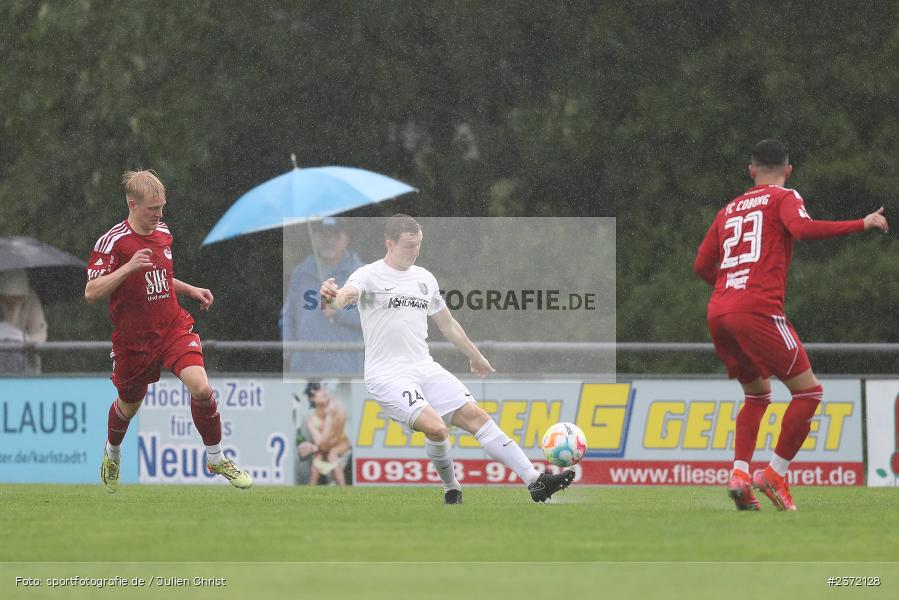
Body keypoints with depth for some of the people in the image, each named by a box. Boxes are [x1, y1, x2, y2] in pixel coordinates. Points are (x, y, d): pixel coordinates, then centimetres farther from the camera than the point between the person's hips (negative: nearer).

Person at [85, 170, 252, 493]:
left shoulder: (163, 232, 6)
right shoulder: (112, 242, -16)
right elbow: (91, 293, -22)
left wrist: (190, 290, 10)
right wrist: (128, 267, -32)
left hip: (174, 328, 3)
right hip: (134, 340, -3)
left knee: (201, 387, -19)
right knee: (129, 405, 15)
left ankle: (216, 459, -1)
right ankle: (112, 454, 49)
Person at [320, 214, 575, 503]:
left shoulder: (424, 278, 15)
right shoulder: (370, 275, -5)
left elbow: (447, 324, 28)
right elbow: (347, 294, -28)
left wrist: (476, 356, 37)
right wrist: (333, 296, -53)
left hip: (425, 368, 6)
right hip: (387, 376, -6)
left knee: (475, 415, -6)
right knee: (436, 427, -26)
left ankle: (534, 480, -7)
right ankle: (451, 489, 0)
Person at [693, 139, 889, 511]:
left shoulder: (729, 210, 24)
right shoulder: (783, 198, 7)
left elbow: (702, 266, 22)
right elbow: (802, 228, -14)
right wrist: (862, 225, -10)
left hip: (718, 314, 7)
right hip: (758, 310, -7)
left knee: (758, 394, 22)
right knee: (808, 392, 1)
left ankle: (739, 474, 3)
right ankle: (775, 474, -7)